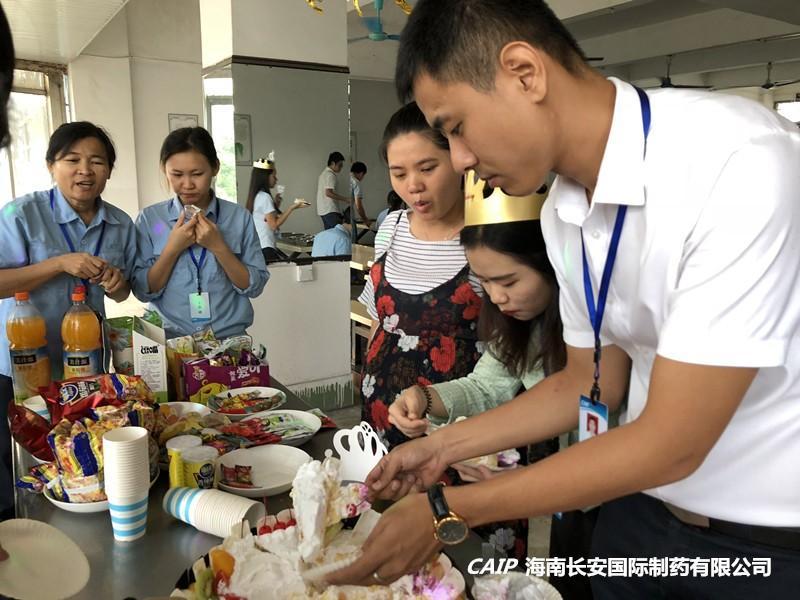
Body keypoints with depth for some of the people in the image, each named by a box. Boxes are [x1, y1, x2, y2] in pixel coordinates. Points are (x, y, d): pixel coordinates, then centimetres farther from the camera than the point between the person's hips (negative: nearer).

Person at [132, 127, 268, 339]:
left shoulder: (239, 217, 2)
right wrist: (173, 249, -10)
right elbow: (143, 291, 2)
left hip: (229, 337, 0)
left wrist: (218, 247, -11)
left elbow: (254, 286, 0)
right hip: (170, 339, 0)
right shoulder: (149, 219, 3)